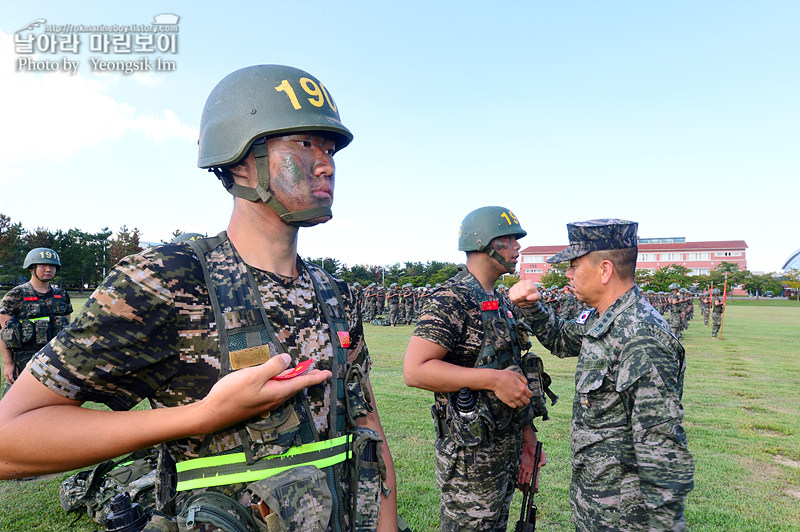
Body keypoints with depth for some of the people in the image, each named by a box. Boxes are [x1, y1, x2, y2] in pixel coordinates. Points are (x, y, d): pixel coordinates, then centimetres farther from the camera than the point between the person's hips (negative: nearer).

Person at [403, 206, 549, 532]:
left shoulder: (502, 303, 11)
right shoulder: (450, 300, -18)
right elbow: (414, 370, -27)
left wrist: (526, 434, 14)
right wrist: (493, 379, -27)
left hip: (507, 447, 9)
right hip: (471, 453, -9)